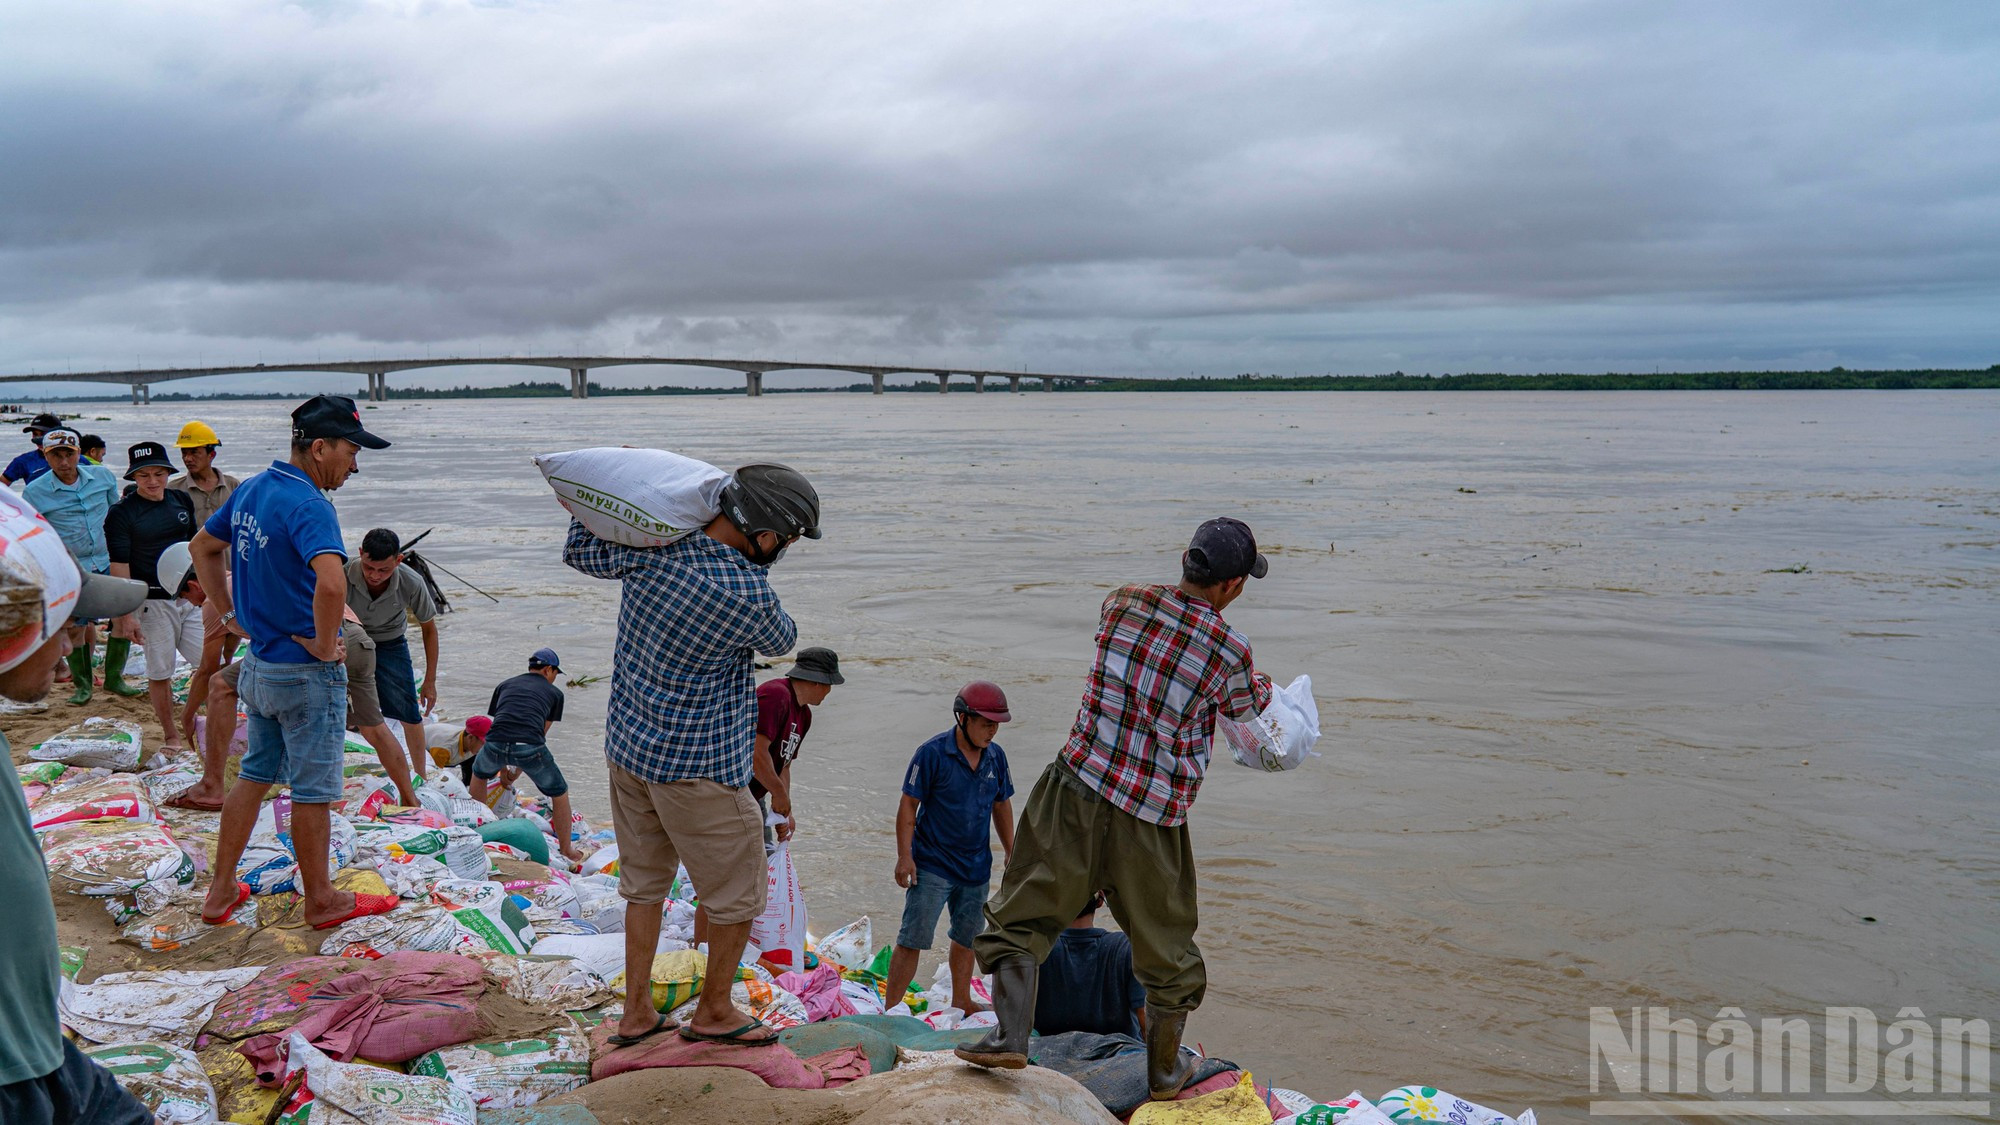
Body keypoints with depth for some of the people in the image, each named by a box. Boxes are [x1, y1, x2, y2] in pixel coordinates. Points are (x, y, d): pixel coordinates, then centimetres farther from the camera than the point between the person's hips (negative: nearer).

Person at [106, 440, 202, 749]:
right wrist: (127, 614, -15)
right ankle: (171, 735, 15)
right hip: (152, 602, -5)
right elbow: (119, 565, -10)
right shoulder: (121, 513, -8)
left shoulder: (182, 501, 7)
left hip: (190, 596, 5)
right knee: (159, 672, 3)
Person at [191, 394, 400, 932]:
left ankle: (221, 892, 28)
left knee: (256, 773, 20)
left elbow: (202, 547, 22)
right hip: (307, 673, -8)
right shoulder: (307, 504, -23)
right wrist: (324, 646, -24)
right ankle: (321, 901, 18)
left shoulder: (251, 489, 6)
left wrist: (230, 614, 20)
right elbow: (332, 582, -40)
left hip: (260, 661, 8)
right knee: (313, 788, 5)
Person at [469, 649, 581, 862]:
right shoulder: (554, 693, 22)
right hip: (530, 747, -2)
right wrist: (517, 771, 36)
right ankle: (566, 851, 28)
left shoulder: (504, 685, 30)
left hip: (495, 744, 3)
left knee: (480, 773, 38)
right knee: (559, 793, 21)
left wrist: (503, 768, 47)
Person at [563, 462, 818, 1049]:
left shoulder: (650, 552, -10)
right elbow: (781, 640, 0)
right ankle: (714, 1011, 26)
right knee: (739, 892, 13)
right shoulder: (750, 595, -24)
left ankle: (637, 1012, 28)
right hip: (698, 763, -7)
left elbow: (580, 549, 11)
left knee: (644, 881, 21)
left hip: (627, 747, 7)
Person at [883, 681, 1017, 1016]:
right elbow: (908, 805, -11)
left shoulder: (996, 756, 3)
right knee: (912, 940, -6)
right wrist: (904, 856, -16)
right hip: (932, 866, -6)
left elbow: (1001, 806, 15)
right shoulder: (933, 753, -14)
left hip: (976, 866, 6)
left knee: (966, 937, 18)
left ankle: (961, 1001, 35)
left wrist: (1012, 855, 16)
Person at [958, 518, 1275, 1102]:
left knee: (1026, 907, 11)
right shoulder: (1231, 651, -8)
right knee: (1164, 941, 17)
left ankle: (1010, 1031, -2)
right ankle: (1164, 1068, 32)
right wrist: (1261, 682, 40)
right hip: (1154, 814, -1)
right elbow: (1247, 705, 13)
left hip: (1078, 789, 1)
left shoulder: (1124, 601, -1)